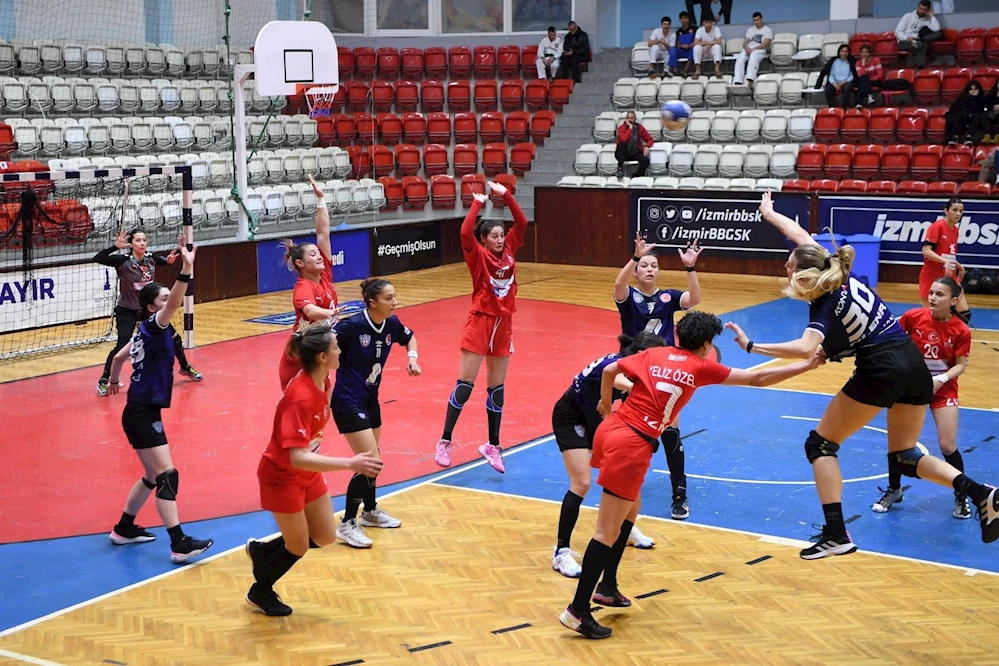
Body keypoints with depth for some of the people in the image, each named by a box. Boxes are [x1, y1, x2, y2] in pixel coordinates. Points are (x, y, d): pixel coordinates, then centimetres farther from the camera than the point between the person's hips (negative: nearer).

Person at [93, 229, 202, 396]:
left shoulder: (151, 259, -8)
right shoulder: (123, 261, -20)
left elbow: (169, 260, 11)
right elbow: (97, 259, -32)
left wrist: (172, 258, -12)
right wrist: (116, 246, -43)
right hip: (127, 311, -5)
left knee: (174, 338, 8)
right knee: (122, 345, -21)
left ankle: (185, 368, 35)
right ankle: (104, 380, -4)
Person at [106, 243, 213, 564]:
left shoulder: (146, 330, 12)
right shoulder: (153, 325, -13)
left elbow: (119, 357, 26)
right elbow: (175, 304, -33)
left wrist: (113, 382, 44)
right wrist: (186, 270, -45)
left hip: (141, 411, 9)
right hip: (142, 414, -9)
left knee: (154, 476, 17)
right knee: (167, 476, -12)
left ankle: (124, 528, 30)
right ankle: (180, 544, -14)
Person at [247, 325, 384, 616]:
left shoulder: (323, 382, -7)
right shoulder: (301, 397, -34)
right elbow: (297, 457, -40)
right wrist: (350, 464, -43)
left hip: (308, 473, 8)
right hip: (282, 475, -8)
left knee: (325, 536, 14)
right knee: (299, 547, 9)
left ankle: (261, 551, 34)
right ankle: (260, 592, 35)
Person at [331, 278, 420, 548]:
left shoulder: (392, 324, -3)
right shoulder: (352, 325, -23)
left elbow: (410, 338, 18)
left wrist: (412, 357, 3)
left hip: (370, 399, 8)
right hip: (348, 402, -8)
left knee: (371, 459, 21)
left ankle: (370, 512, 42)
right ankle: (346, 525, -2)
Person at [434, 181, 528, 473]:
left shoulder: (509, 251, 8)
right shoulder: (478, 255, -6)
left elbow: (521, 223, 7)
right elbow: (466, 231, -23)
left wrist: (505, 195, 1)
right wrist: (477, 202, -13)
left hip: (503, 324, 5)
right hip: (480, 321, -5)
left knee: (497, 387, 9)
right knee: (465, 384, -6)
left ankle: (492, 446, 16)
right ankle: (445, 441, 2)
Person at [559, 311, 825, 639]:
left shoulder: (654, 354, 13)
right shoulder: (701, 367, 1)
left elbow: (609, 370, 12)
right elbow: (757, 379, 5)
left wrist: (606, 405, 30)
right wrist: (806, 366, 14)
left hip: (610, 429, 7)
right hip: (632, 445, -7)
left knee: (630, 510, 26)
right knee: (608, 533, -4)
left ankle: (607, 586, 32)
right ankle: (578, 611, -3)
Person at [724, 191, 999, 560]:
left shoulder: (824, 305, -10)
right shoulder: (841, 273, 8)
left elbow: (806, 348, -30)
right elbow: (802, 237, 24)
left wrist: (752, 346, -25)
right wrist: (769, 214, 36)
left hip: (881, 371, -8)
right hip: (915, 364, 8)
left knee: (820, 444, 5)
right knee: (904, 456, 19)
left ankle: (836, 534, -3)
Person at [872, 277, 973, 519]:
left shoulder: (961, 331, -16)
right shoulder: (914, 316, -14)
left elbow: (961, 364, -10)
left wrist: (941, 379, -25)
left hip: (943, 388, -1)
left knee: (948, 446, -7)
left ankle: (961, 496, 15)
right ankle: (894, 490, 22)